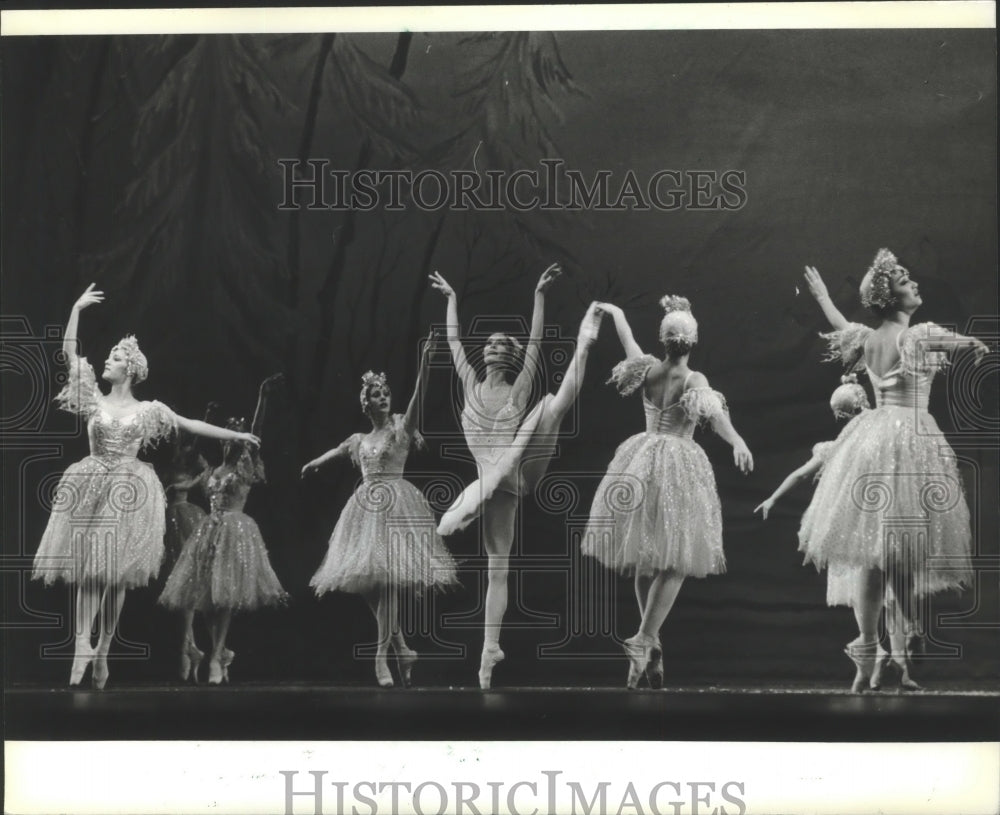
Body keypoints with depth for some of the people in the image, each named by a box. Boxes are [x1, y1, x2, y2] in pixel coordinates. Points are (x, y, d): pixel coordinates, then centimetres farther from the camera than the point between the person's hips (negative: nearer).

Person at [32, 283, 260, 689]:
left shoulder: (148, 410, 6)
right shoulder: (95, 401, 7)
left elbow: (191, 425, 11)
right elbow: (70, 353, 3)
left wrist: (236, 435, 11)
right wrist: (76, 309, 0)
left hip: (129, 490, 0)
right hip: (92, 488, 0)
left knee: (117, 573, 0)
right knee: (89, 568, -8)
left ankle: (102, 652, 5)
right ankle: (83, 643, -15)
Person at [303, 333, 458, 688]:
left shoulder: (401, 429, 3)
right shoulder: (359, 440, 17)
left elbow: (418, 396, -12)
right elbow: (332, 453, 37)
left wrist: (425, 357, -24)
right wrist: (313, 465, 55)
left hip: (395, 504, -5)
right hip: (367, 507, 6)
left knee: (387, 576, -15)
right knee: (366, 580, -1)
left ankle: (382, 655, -14)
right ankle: (402, 649, 9)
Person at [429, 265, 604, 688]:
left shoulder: (519, 391, 5)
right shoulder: (472, 387, 13)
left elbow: (535, 342, -3)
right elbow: (453, 341, 15)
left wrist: (539, 294, -8)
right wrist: (451, 299, 19)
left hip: (519, 473, -2)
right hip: (498, 488, 2)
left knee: (555, 404, -18)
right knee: (497, 568, -1)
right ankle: (490, 647, 2)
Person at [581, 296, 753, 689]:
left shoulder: (648, 370, 1)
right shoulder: (695, 382, -12)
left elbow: (627, 340, 20)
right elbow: (715, 414, -31)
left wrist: (615, 312, 38)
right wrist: (738, 441, -47)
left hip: (641, 463, 5)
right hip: (680, 467, -5)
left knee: (644, 556, 12)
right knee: (675, 562, -3)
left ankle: (650, 648, 15)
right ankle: (644, 639, -17)